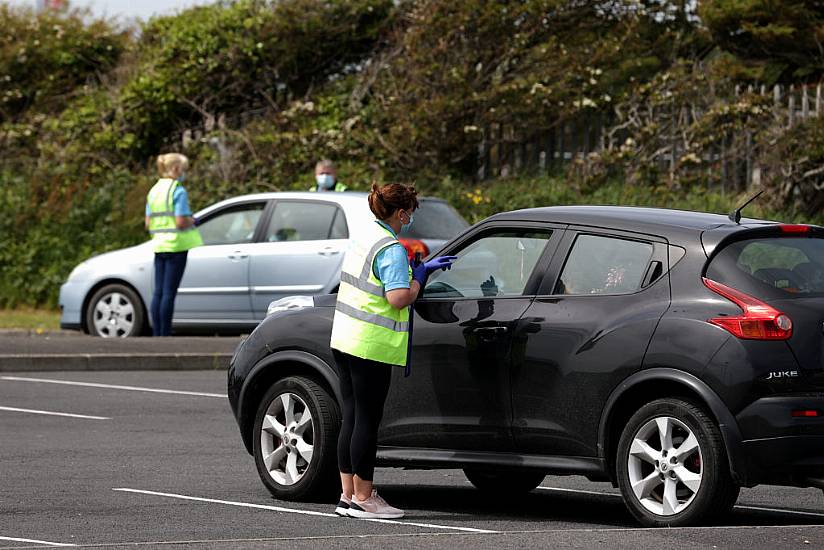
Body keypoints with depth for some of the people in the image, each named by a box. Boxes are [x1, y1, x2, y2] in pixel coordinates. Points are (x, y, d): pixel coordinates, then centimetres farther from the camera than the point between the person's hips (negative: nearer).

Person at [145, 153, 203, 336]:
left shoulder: (154, 191, 12)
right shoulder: (178, 191, -11)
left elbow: (148, 223, 11)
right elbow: (181, 222, -18)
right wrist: (191, 220, 1)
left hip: (159, 246, 7)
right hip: (176, 245, -7)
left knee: (158, 292, 8)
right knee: (169, 292, -5)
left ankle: (156, 335, 8)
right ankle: (165, 335, -5)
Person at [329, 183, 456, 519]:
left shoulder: (362, 239, 13)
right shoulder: (391, 249, -15)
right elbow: (399, 298, -22)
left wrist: (422, 269, 19)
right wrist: (420, 276, -5)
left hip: (344, 339, 9)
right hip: (371, 345, -9)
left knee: (351, 418, 13)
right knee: (367, 421, -3)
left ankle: (348, 496, 17)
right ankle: (362, 499, 2)